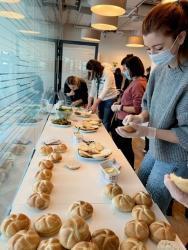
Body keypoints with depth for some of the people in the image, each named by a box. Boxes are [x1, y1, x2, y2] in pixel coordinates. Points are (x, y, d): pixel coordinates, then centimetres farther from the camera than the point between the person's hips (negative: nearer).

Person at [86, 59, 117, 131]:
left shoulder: (108, 73, -19)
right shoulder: (95, 75, 2)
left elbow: (105, 90, -26)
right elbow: (92, 90, 3)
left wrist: (95, 104, -28)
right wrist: (89, 104, -4)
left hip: (110, 99, -7)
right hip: (101, 99, 7)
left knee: (105, 122, -6)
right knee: (101, 120, 10)